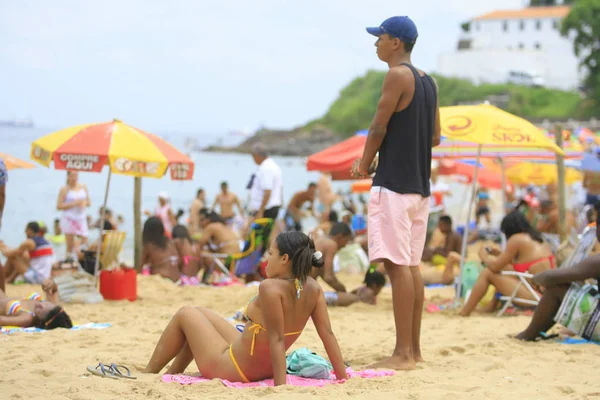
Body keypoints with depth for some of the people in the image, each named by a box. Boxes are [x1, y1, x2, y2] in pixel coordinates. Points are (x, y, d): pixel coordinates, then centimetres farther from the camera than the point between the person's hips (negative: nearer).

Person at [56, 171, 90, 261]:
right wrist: (73, 203, -15)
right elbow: (59, 206, -8)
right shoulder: (65, 189, -4)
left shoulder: (83, 187, 9)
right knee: (70, 246, -3)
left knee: (85, 243, -4)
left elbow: (89, 203, 15)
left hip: (81, 219, 4)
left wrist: (84, 203, -8)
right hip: (69, 219, -4)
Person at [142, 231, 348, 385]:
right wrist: (343, 377, -4)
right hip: (263, 370, 8)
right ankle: (170, 376, 41)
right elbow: (328, 334, -9)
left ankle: (147, 375, 29)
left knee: (186, 315, 16)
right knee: (200, 314, 28)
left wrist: (280, 385, -30)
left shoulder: (270, 287, -29)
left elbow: (277, 340, -31)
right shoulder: (313, 289, -9)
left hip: (230, 369, -8)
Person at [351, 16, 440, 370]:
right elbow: (435, 137, 18)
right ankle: (414, 349, 16)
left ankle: (403, 354, -11)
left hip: (394, 184, -9)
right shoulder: (428, 81, 14)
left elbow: (379, 127, -12)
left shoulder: (398, 75, -11)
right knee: (412, 266, 12)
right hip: (420, 183, 9)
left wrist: (365, 164, 2)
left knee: (397, 265, -9)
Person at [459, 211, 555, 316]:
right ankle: (491, 308, 25)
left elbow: (495, 266, -5)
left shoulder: (517, 239, -10)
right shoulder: (537, 238, 14)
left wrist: (484, 255, 13)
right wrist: (500, 254, 22)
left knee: (487, 273, 1)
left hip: (533, 296, -9)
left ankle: (464, 312, 7)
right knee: (504, 268, 25)